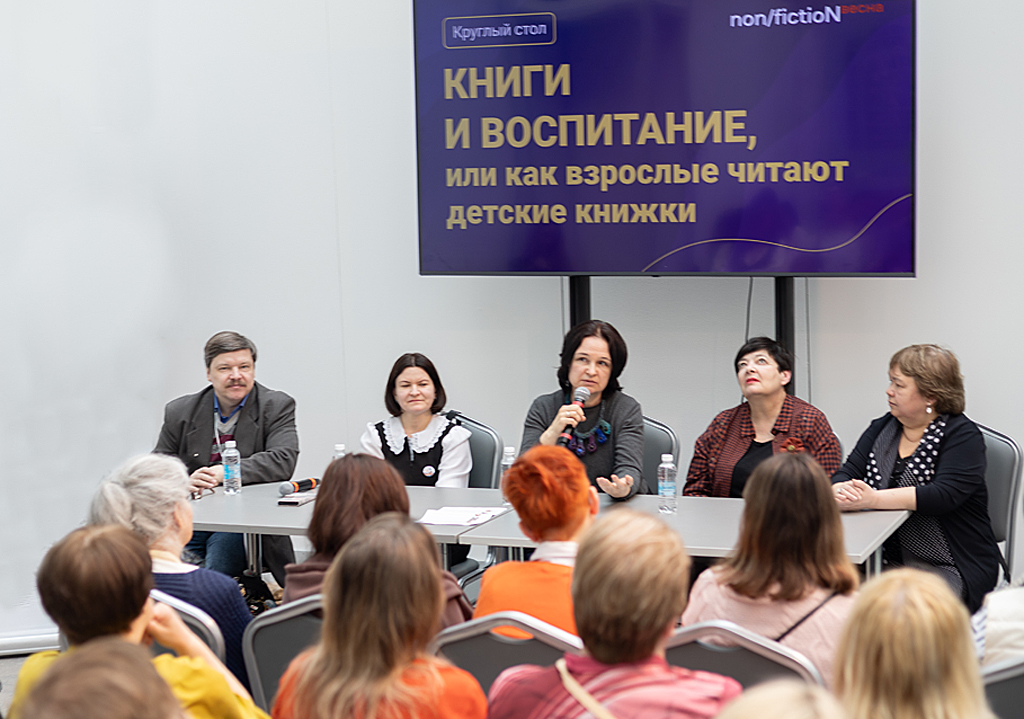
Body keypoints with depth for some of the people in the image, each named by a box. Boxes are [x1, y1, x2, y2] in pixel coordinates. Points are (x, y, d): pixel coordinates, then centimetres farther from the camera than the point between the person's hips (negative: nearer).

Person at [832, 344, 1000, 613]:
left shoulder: (963, 436, -6)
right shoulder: (882, 428, 13)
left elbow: (944, 495, -21)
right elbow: (846, 474, 3)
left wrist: (874, 499, -29)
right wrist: (841, 493, -22)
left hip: (946, 569, -5)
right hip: (885, 559, 5)